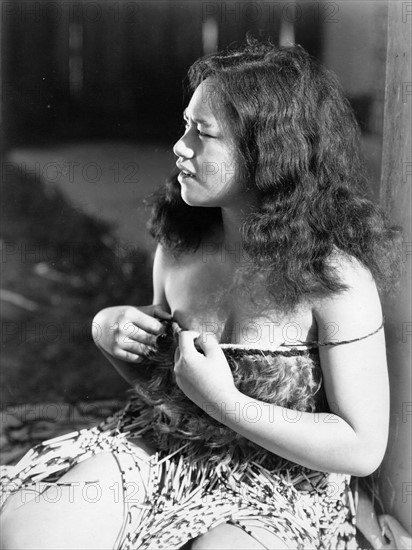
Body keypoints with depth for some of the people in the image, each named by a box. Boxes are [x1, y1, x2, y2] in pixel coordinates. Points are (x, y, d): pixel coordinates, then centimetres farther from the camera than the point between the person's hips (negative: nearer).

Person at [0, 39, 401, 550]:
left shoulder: (337, 278, -18)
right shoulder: (179, 241, 0)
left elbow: (363, 450, -15)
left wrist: (225, 402, -20)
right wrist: (108, 328, -6)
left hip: (282, 485, -3)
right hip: (155, 448, 4)